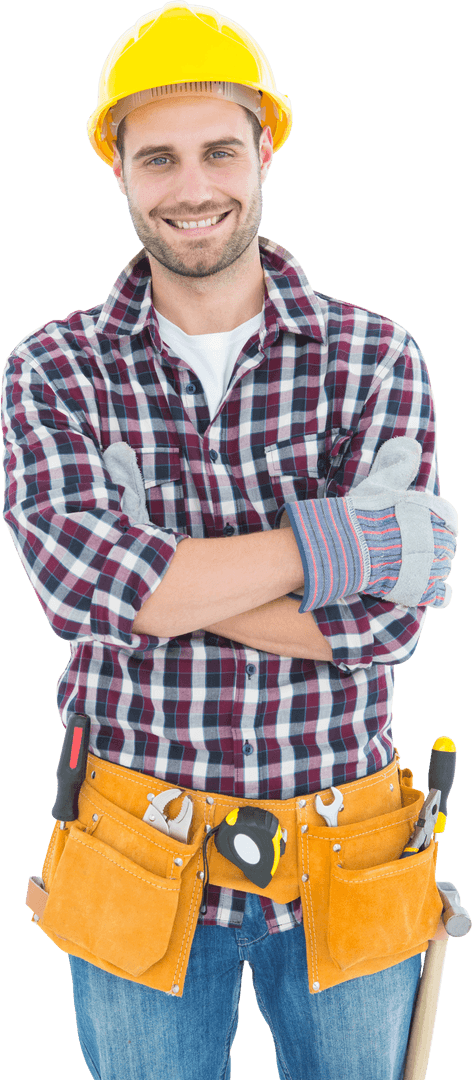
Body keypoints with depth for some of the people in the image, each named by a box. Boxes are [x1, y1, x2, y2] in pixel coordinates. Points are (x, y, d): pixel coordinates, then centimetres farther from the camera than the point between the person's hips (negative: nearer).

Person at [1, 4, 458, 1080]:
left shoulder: (376, 358, -5)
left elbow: (383, 619, -17)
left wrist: (158, 580, -19)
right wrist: (342, 537, -22)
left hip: (345, 870, 1)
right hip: (140, 869, 0)